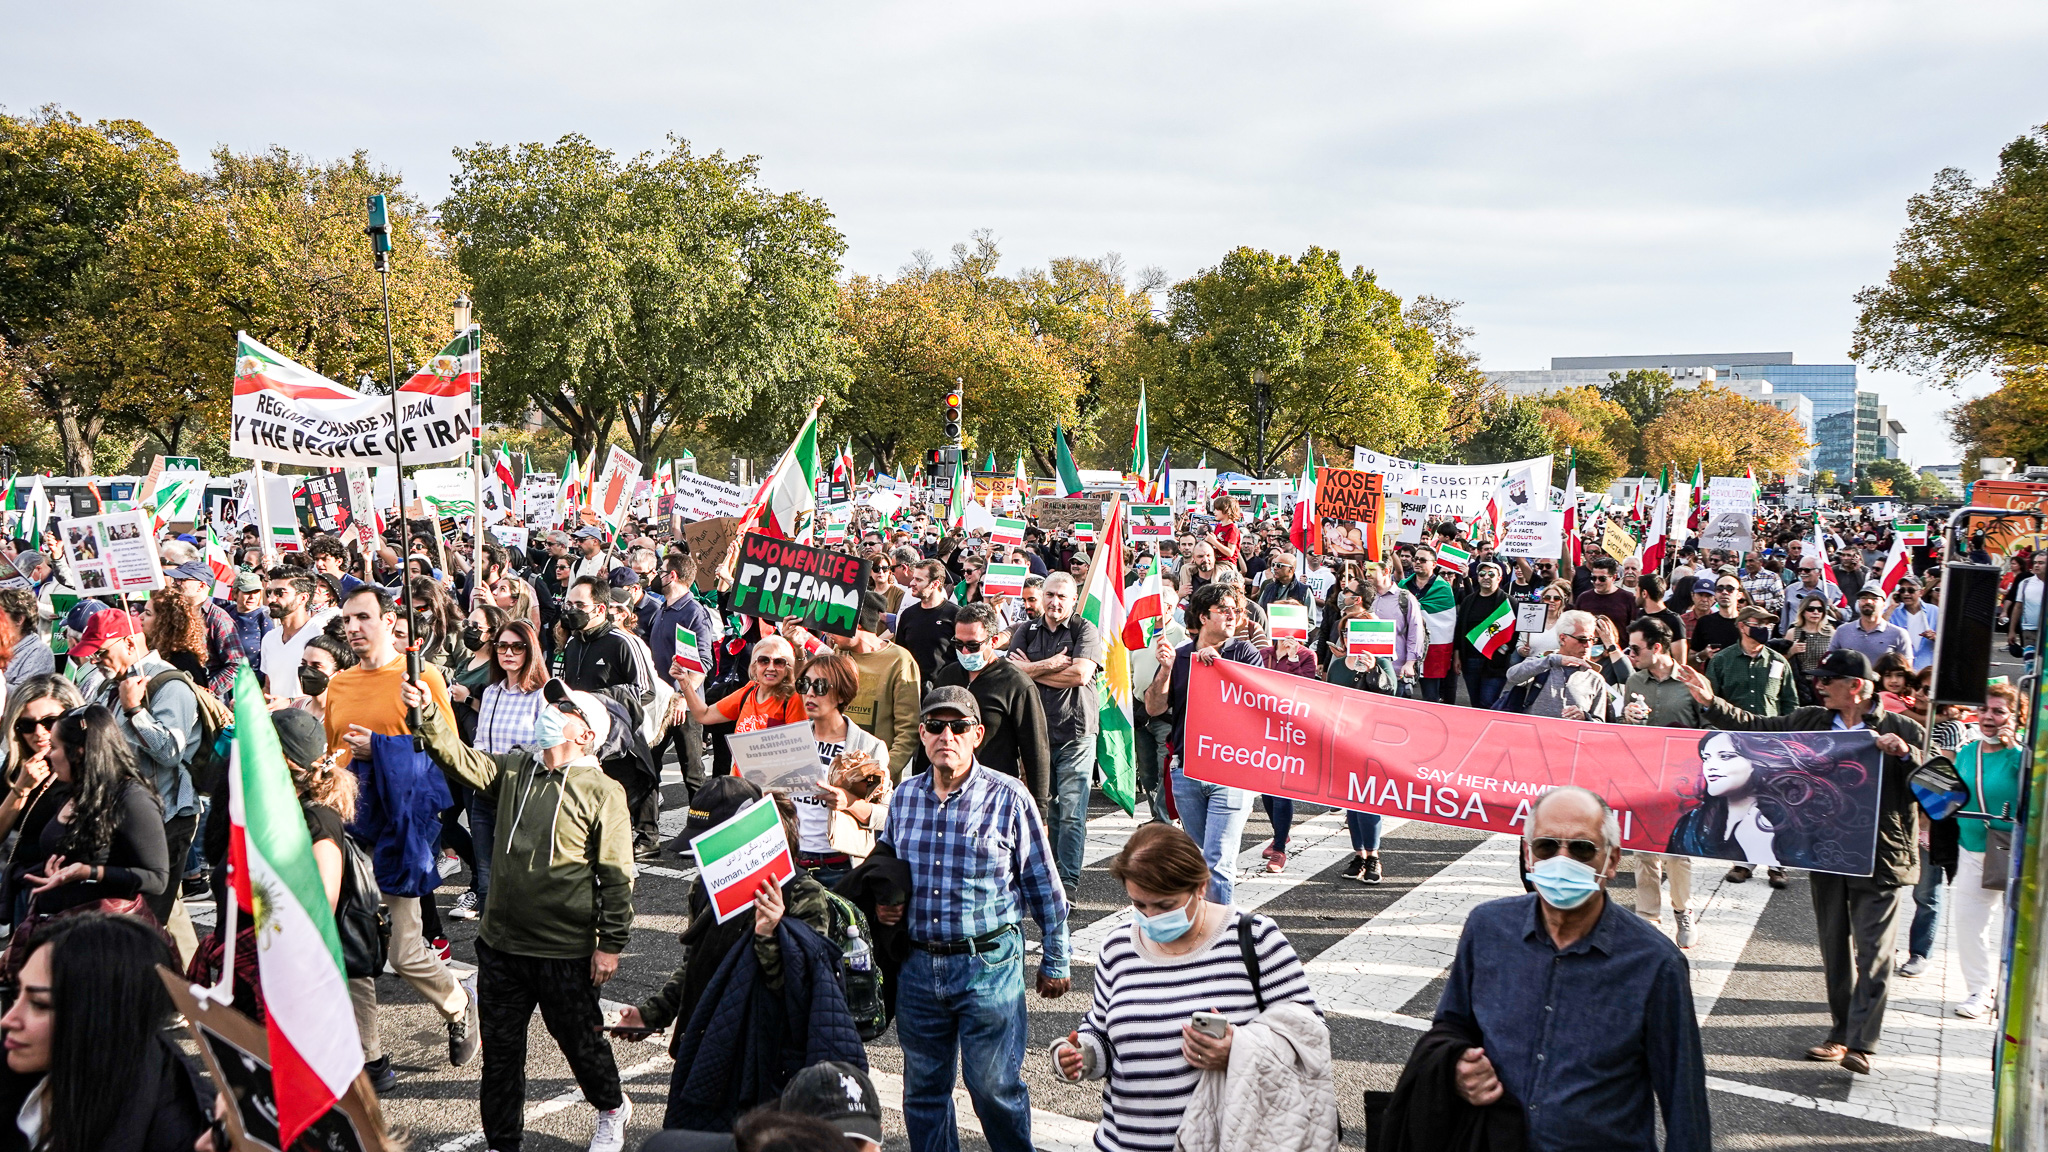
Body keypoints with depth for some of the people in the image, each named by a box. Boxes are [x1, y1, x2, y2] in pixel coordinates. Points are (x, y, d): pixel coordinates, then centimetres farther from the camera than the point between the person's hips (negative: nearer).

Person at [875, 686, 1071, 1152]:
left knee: (994, 1087, 2)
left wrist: (1055, 963, 2)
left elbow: (1044, 886, -2)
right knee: (923, 1089, 14)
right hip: (918, 964, 4)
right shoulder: (904, 797, 5)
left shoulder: (1007, 797, -8)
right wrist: (881, 904, 1)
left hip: (990, 962, -4)